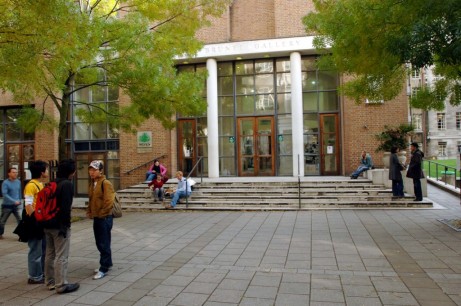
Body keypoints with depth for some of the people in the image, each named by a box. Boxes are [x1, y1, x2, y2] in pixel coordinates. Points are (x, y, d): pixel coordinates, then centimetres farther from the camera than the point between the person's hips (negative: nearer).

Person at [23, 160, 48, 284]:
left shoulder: (41, 184, 12)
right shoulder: (31, 185, -16)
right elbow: (28, 205, -20)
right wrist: (35, 221, -18)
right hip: (35, 222, -9)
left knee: (44, 249, 17)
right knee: (36, 251, 1)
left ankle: (42, 273, 29)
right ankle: (34, 277, 13)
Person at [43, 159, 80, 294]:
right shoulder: (67, 184, -15)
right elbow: (65, 207, -21)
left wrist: (47, 221, 17)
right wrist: (65, 225, -18)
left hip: (48, 224, 9)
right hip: (59, 225, -9)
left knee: (50, 254, 16)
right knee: (61, 256, -2)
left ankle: (50, 282, 27)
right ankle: (61, 285, 4)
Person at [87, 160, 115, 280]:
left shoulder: (105, 183, -15)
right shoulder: (92, 183, 11)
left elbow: (109, 202, -21)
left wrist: (101, 214, -15)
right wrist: (89, 212, 9)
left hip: (104, 218, -9)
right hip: (96, 218, 9)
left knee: (104, 244, -2)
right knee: (100, 243, 16)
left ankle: (104, 268, 6)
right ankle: (107, 263, 29)